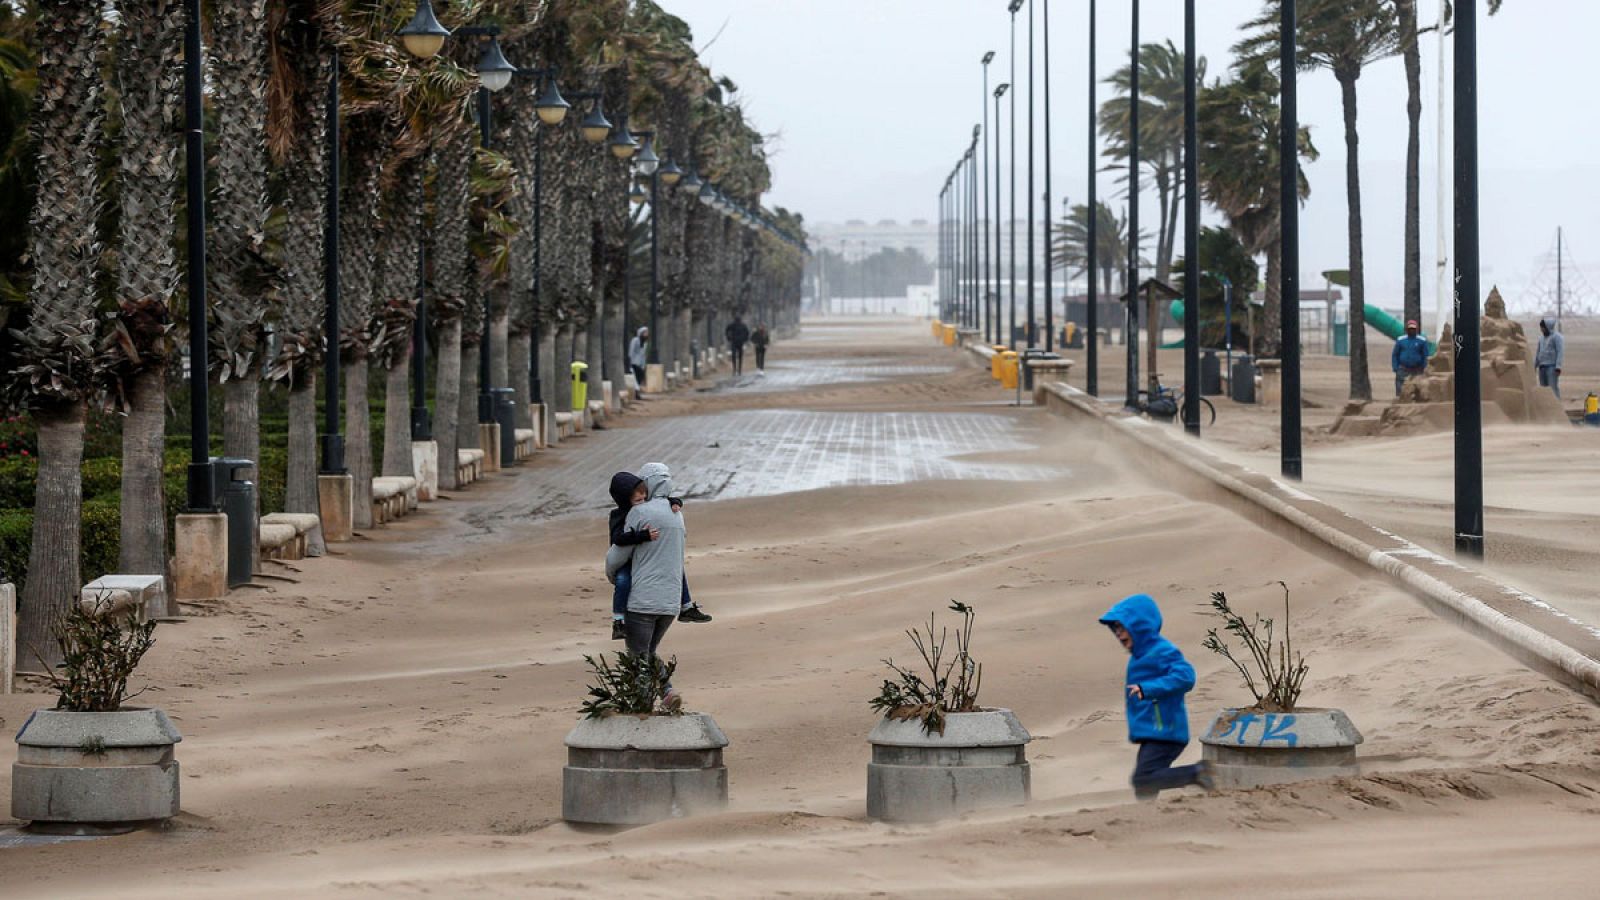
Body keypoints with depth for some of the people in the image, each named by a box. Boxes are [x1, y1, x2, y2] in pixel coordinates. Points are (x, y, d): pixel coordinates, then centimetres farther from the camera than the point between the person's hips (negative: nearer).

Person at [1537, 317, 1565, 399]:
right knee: (1543, 387, 5)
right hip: (1542, 366, 8)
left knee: (1553, 387, -13)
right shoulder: (1542, 337, 17)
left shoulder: (1557, 337, -7)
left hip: (1552, 367, -8)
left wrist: (1558, 367, -20)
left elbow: (1560, 352, -13)